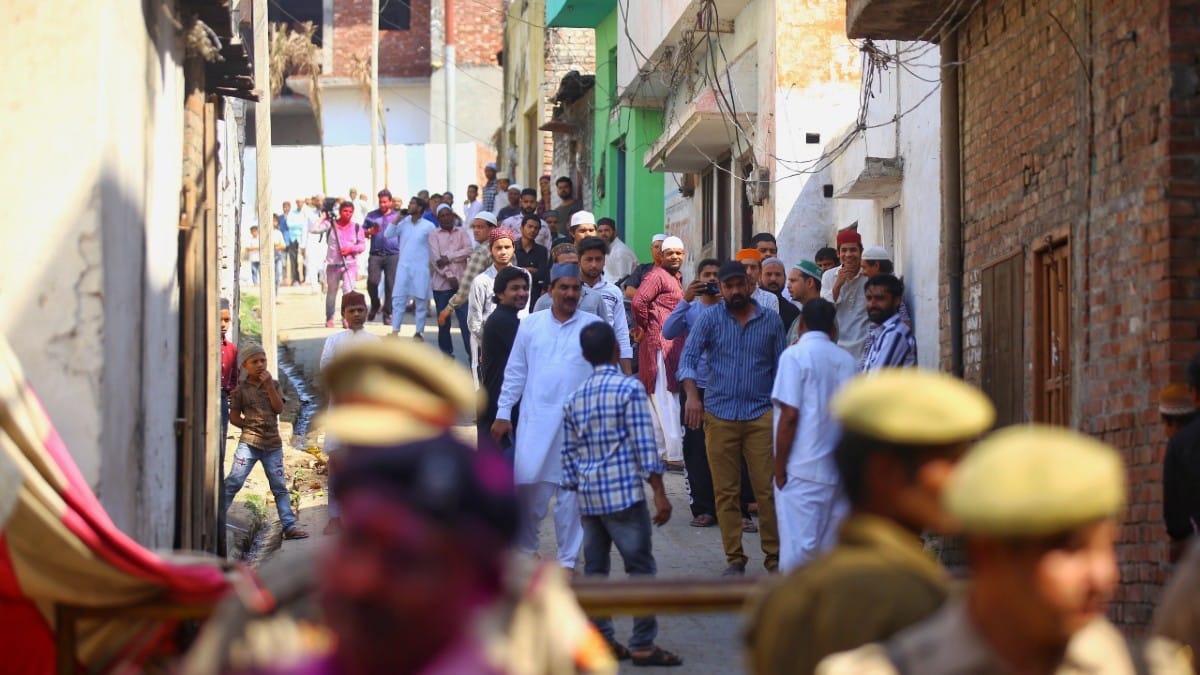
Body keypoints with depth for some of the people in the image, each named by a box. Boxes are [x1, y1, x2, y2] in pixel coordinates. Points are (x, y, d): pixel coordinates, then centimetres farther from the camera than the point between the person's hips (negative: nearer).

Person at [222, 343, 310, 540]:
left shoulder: (274, 385, 9)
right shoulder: (241, 389, 1)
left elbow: (279, 408, -5)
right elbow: (234, 417, 2)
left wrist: (269, 386, -11)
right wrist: (251, 425, -6)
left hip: (273, 444, 3)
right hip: (249, 442, -3)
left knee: (280, 485, 5)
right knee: (234, 480, -9)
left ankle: (289, 526, 8)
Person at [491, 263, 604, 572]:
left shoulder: (593, 326, 1)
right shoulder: (531, 324, 7)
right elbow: (515, 372, 11)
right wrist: (503, 413, 7)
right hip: (535, 419, 1)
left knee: (570, 490, 3)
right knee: (530, 485, 2)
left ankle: (568, 559, 11)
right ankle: (525, 546, 22)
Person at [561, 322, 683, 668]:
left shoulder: (575, 398, 10)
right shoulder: (629, 389, -8)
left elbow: (569, 454, 12)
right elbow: (645, 447, -12)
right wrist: (660, 494, -9)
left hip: (588, 496, 6)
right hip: (624, 495, -6)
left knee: (594, 570, 11)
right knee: (640, 569, -1)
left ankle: (601, 639, 14)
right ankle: (643, 645, -1)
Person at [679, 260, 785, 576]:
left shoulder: (771, 320, 8)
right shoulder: (710, 318, 4)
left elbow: (781, 367, 11)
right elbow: (688, 357, -2)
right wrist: (691, 393, -19)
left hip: (761, 415, 0)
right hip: (719, 415, 0)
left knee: (768, 488, -4)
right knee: (726, 492, 2)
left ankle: (774, 555, 5)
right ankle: (734, 559, 8)